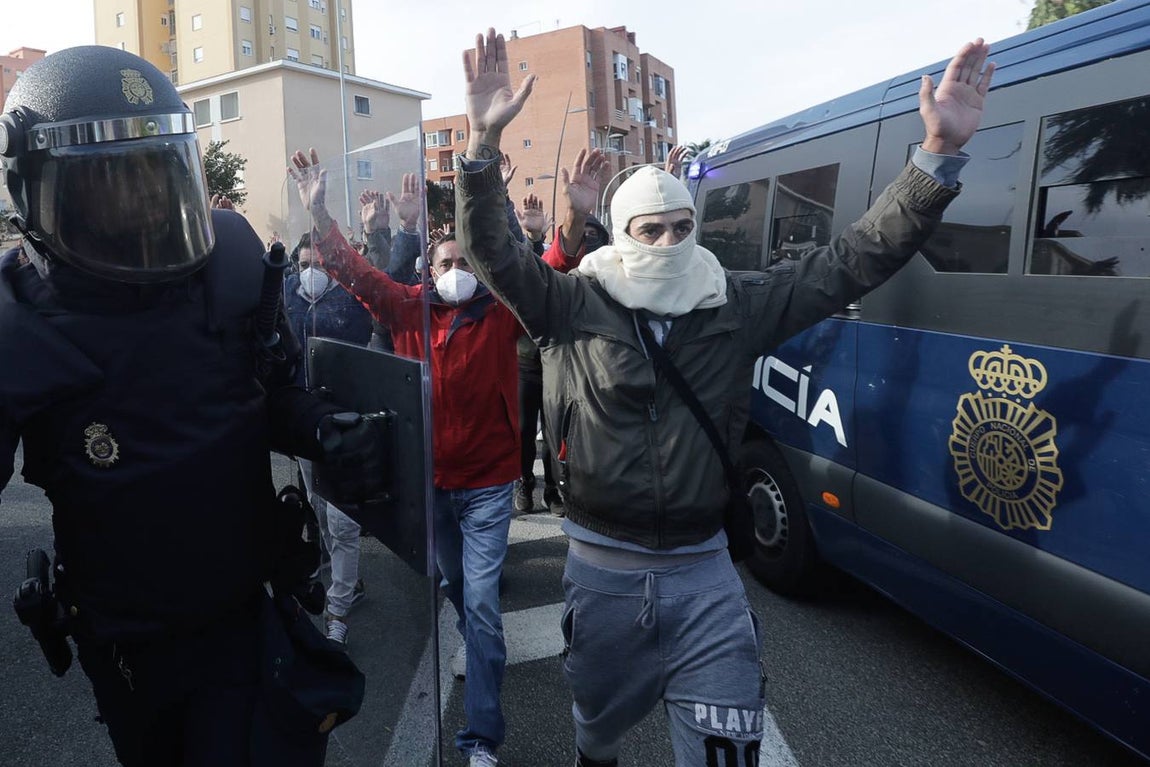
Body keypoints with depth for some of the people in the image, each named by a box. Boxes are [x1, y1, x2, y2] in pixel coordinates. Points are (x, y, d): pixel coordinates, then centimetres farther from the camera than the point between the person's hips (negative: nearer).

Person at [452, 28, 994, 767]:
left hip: (703, 570, 1)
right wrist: (485, 140, -33)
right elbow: (492, 251, -17)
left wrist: (941, 151, -12)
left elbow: (856, 258, -4)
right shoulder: (575, 306, -8)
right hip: (603, 566, 0)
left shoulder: (738, 307, -3)